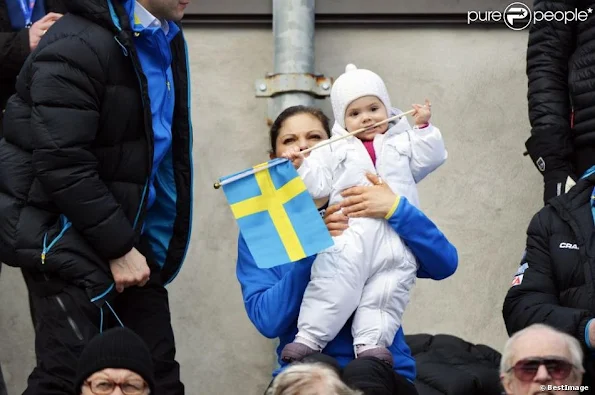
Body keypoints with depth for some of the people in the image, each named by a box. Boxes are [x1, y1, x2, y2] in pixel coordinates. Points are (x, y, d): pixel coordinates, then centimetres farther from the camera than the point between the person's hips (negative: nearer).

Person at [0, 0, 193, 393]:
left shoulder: (166, 40, 6)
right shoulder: (78, 45, -20)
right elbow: (62, 165, -23)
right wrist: (118, 248, -20)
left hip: (125, 228, 8)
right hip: (65, 232, -8)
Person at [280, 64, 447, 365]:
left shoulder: (401, 143, 24)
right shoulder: (333, 151, 19)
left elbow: (428, 159, 13)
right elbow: (319, 184, 10)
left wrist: (423, 128, 5)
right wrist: (300, 167, -5)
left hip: (397, 234, 2)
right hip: (350, 230, -2)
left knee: (388, 286, -8)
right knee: (334, 281, -15)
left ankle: (371, 342, -9)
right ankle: (309, 337, -14)